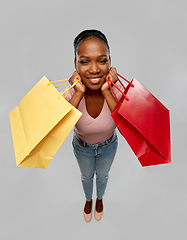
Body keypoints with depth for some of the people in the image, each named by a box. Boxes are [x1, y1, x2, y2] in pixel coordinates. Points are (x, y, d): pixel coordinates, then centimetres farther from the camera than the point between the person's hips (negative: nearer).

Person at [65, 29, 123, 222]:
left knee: (102, 176, 29)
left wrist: (106, 92, -42)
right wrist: (78, 93, -43)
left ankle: (100, 198, 66)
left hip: (108, 146, 1)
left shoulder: (117, 89, -29)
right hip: (82, 147, 0)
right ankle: (88, 199, 65)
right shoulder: (71, 93, -30)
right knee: (86, 176, 29)